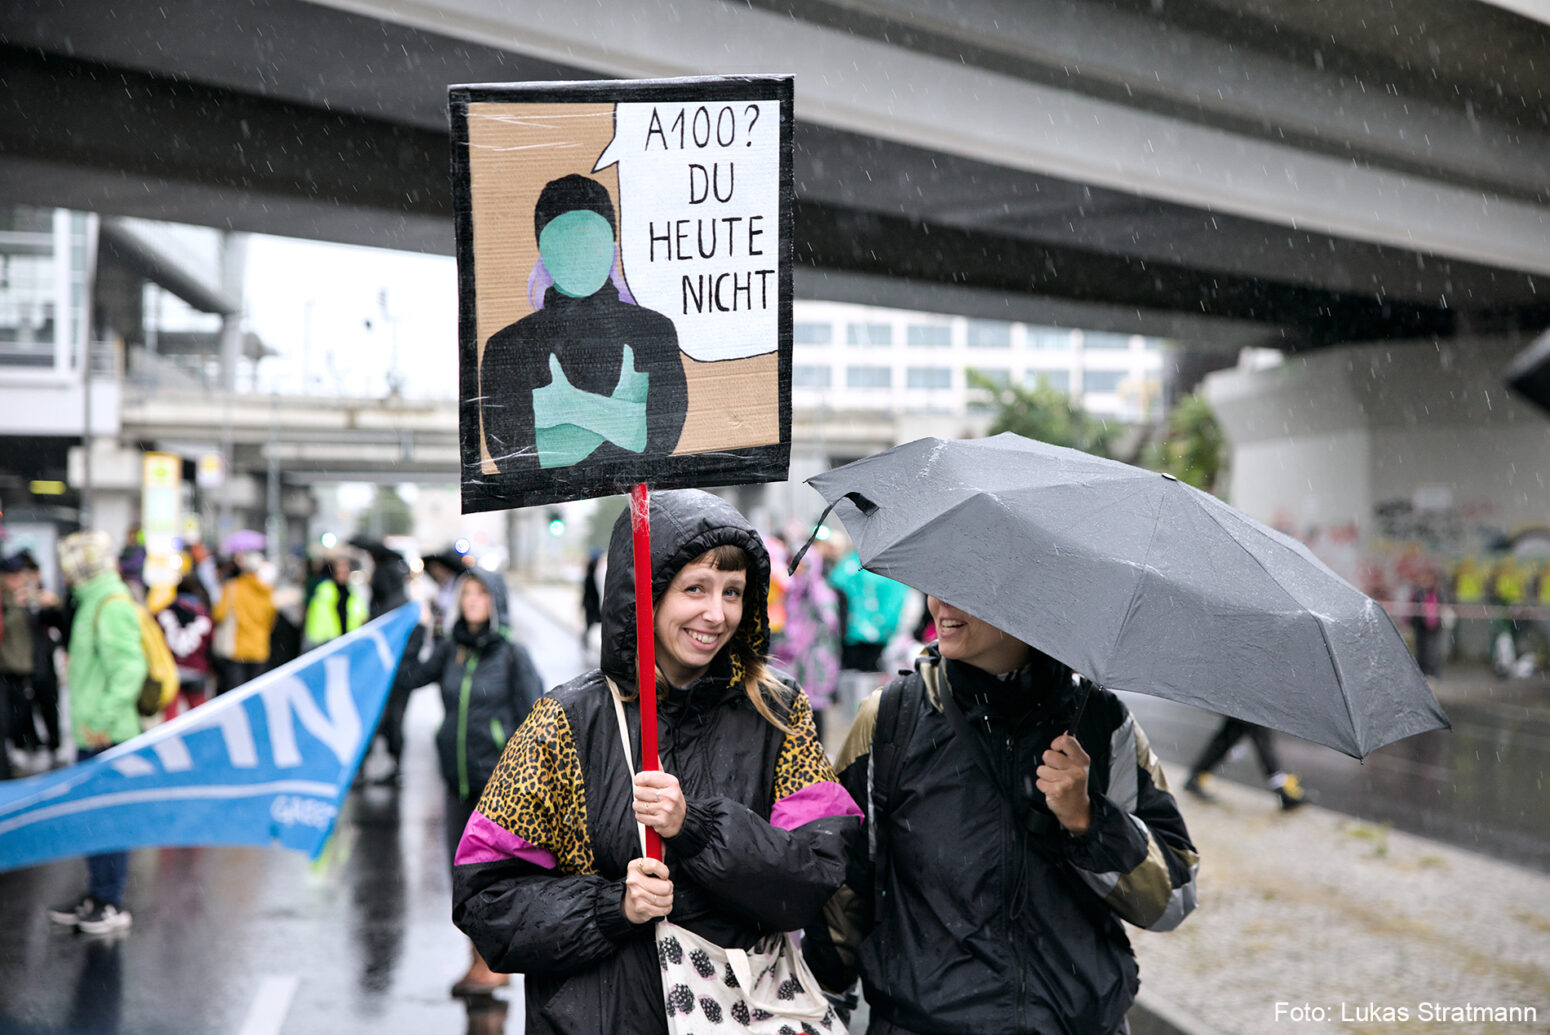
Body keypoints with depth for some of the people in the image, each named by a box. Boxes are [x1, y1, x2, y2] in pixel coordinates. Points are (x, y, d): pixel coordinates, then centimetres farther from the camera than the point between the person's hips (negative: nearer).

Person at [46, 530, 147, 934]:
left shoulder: (113, 606, -16)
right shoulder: (93, 602, 16)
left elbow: (129, 669, -24)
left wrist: (104, 720, -24)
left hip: (107, 736, -10)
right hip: (91, 734, 10)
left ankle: (112, 905, 2)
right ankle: (98, 896, 23)